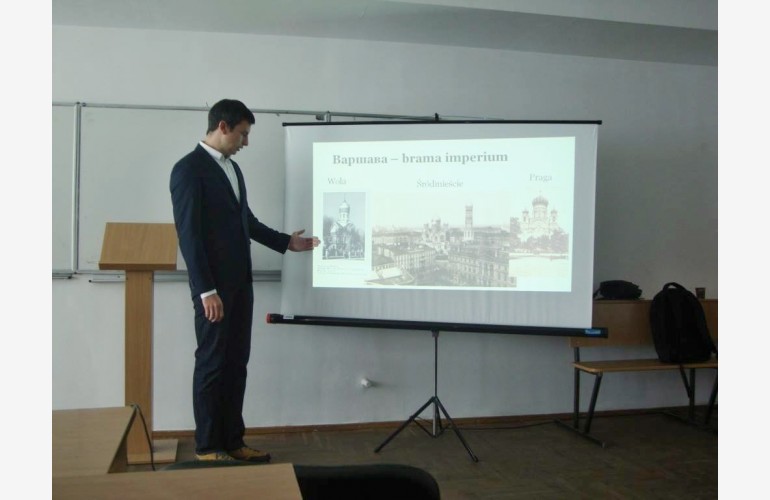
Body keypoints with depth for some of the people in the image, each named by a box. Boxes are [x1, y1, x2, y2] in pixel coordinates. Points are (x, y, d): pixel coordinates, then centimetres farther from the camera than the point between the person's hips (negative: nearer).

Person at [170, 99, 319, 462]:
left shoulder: (232, 168, 15)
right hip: (214, 287, -8)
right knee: (212, 364, 1)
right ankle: (207, 447, 13)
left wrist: (287, 242, 19)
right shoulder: (189, 169, -12)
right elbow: (189, 234, -17)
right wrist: (206, 290, -21)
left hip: (240, 282, 8)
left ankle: (232, 441, 22)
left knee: (236, 363, 11)